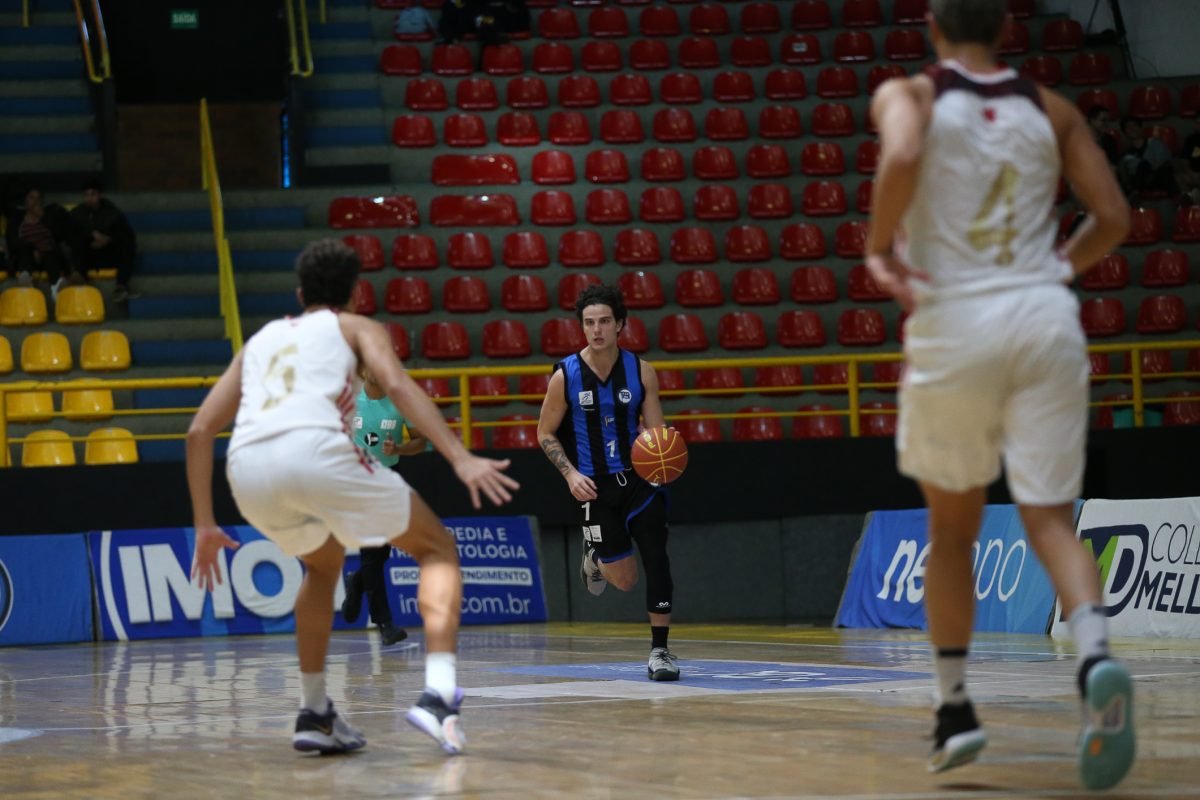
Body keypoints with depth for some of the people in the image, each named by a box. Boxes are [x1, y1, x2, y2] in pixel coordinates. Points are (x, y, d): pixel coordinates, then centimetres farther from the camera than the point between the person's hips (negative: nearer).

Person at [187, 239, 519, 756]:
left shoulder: (261, 340, 35)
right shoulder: (356, 328, 24)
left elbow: (199, 431, 29)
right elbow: (397, 385, 2)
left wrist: (205, 526, 33)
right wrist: (461, 459, -7)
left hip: (247, 469, 4)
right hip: (315, 448, -4)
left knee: (324, 565, 34)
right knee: (438, 550, 13)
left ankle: (313, 713, 28)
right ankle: (438, 695, -8)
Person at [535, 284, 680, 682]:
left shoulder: (640, 371, -4)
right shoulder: (565, 376, -8)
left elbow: (657, 432, 0)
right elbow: (546, 434, 2)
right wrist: (571, 473, -12)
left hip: (639, 477, 1)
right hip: (595, 486, -1)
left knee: (657, 559, -12)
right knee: (625, 580, 0)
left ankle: (660, 649, -2)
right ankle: (595, 557, 36)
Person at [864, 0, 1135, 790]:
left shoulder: (907, 94, 3)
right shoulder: (1051, 108, 12)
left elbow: (902, 157, -20)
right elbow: (1114, 217, 9)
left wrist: (880, 243, -4)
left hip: (955, 320, -1)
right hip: (1045, 318, 1)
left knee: (953, 524, 17)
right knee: (1050, 517, 0)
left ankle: (955, 708, 19)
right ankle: (1097, 656, -29)